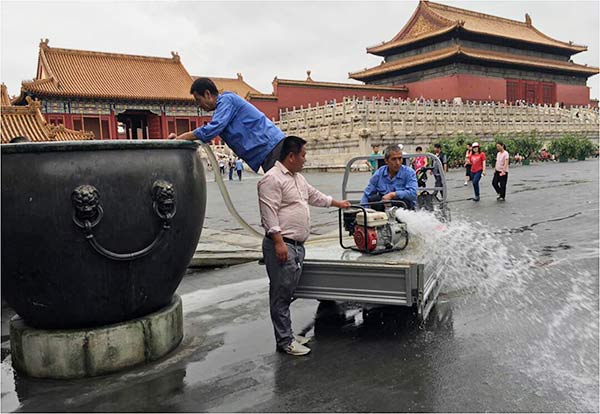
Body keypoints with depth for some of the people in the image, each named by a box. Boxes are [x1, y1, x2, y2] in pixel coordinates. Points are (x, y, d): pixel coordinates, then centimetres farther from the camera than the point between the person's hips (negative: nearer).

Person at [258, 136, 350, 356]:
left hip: (297, 245, 10)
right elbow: (269, 214, -18)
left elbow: (315, 195, 33)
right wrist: (279, 242, -22)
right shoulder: (272, 179, -12)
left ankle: (287, 334, 24)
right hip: (282, 246, -9)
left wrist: (338, 203, 39)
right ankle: (284, 341, 4)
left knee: (287, 293, 15)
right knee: (281, 294, -3)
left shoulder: (298, 177, 19)